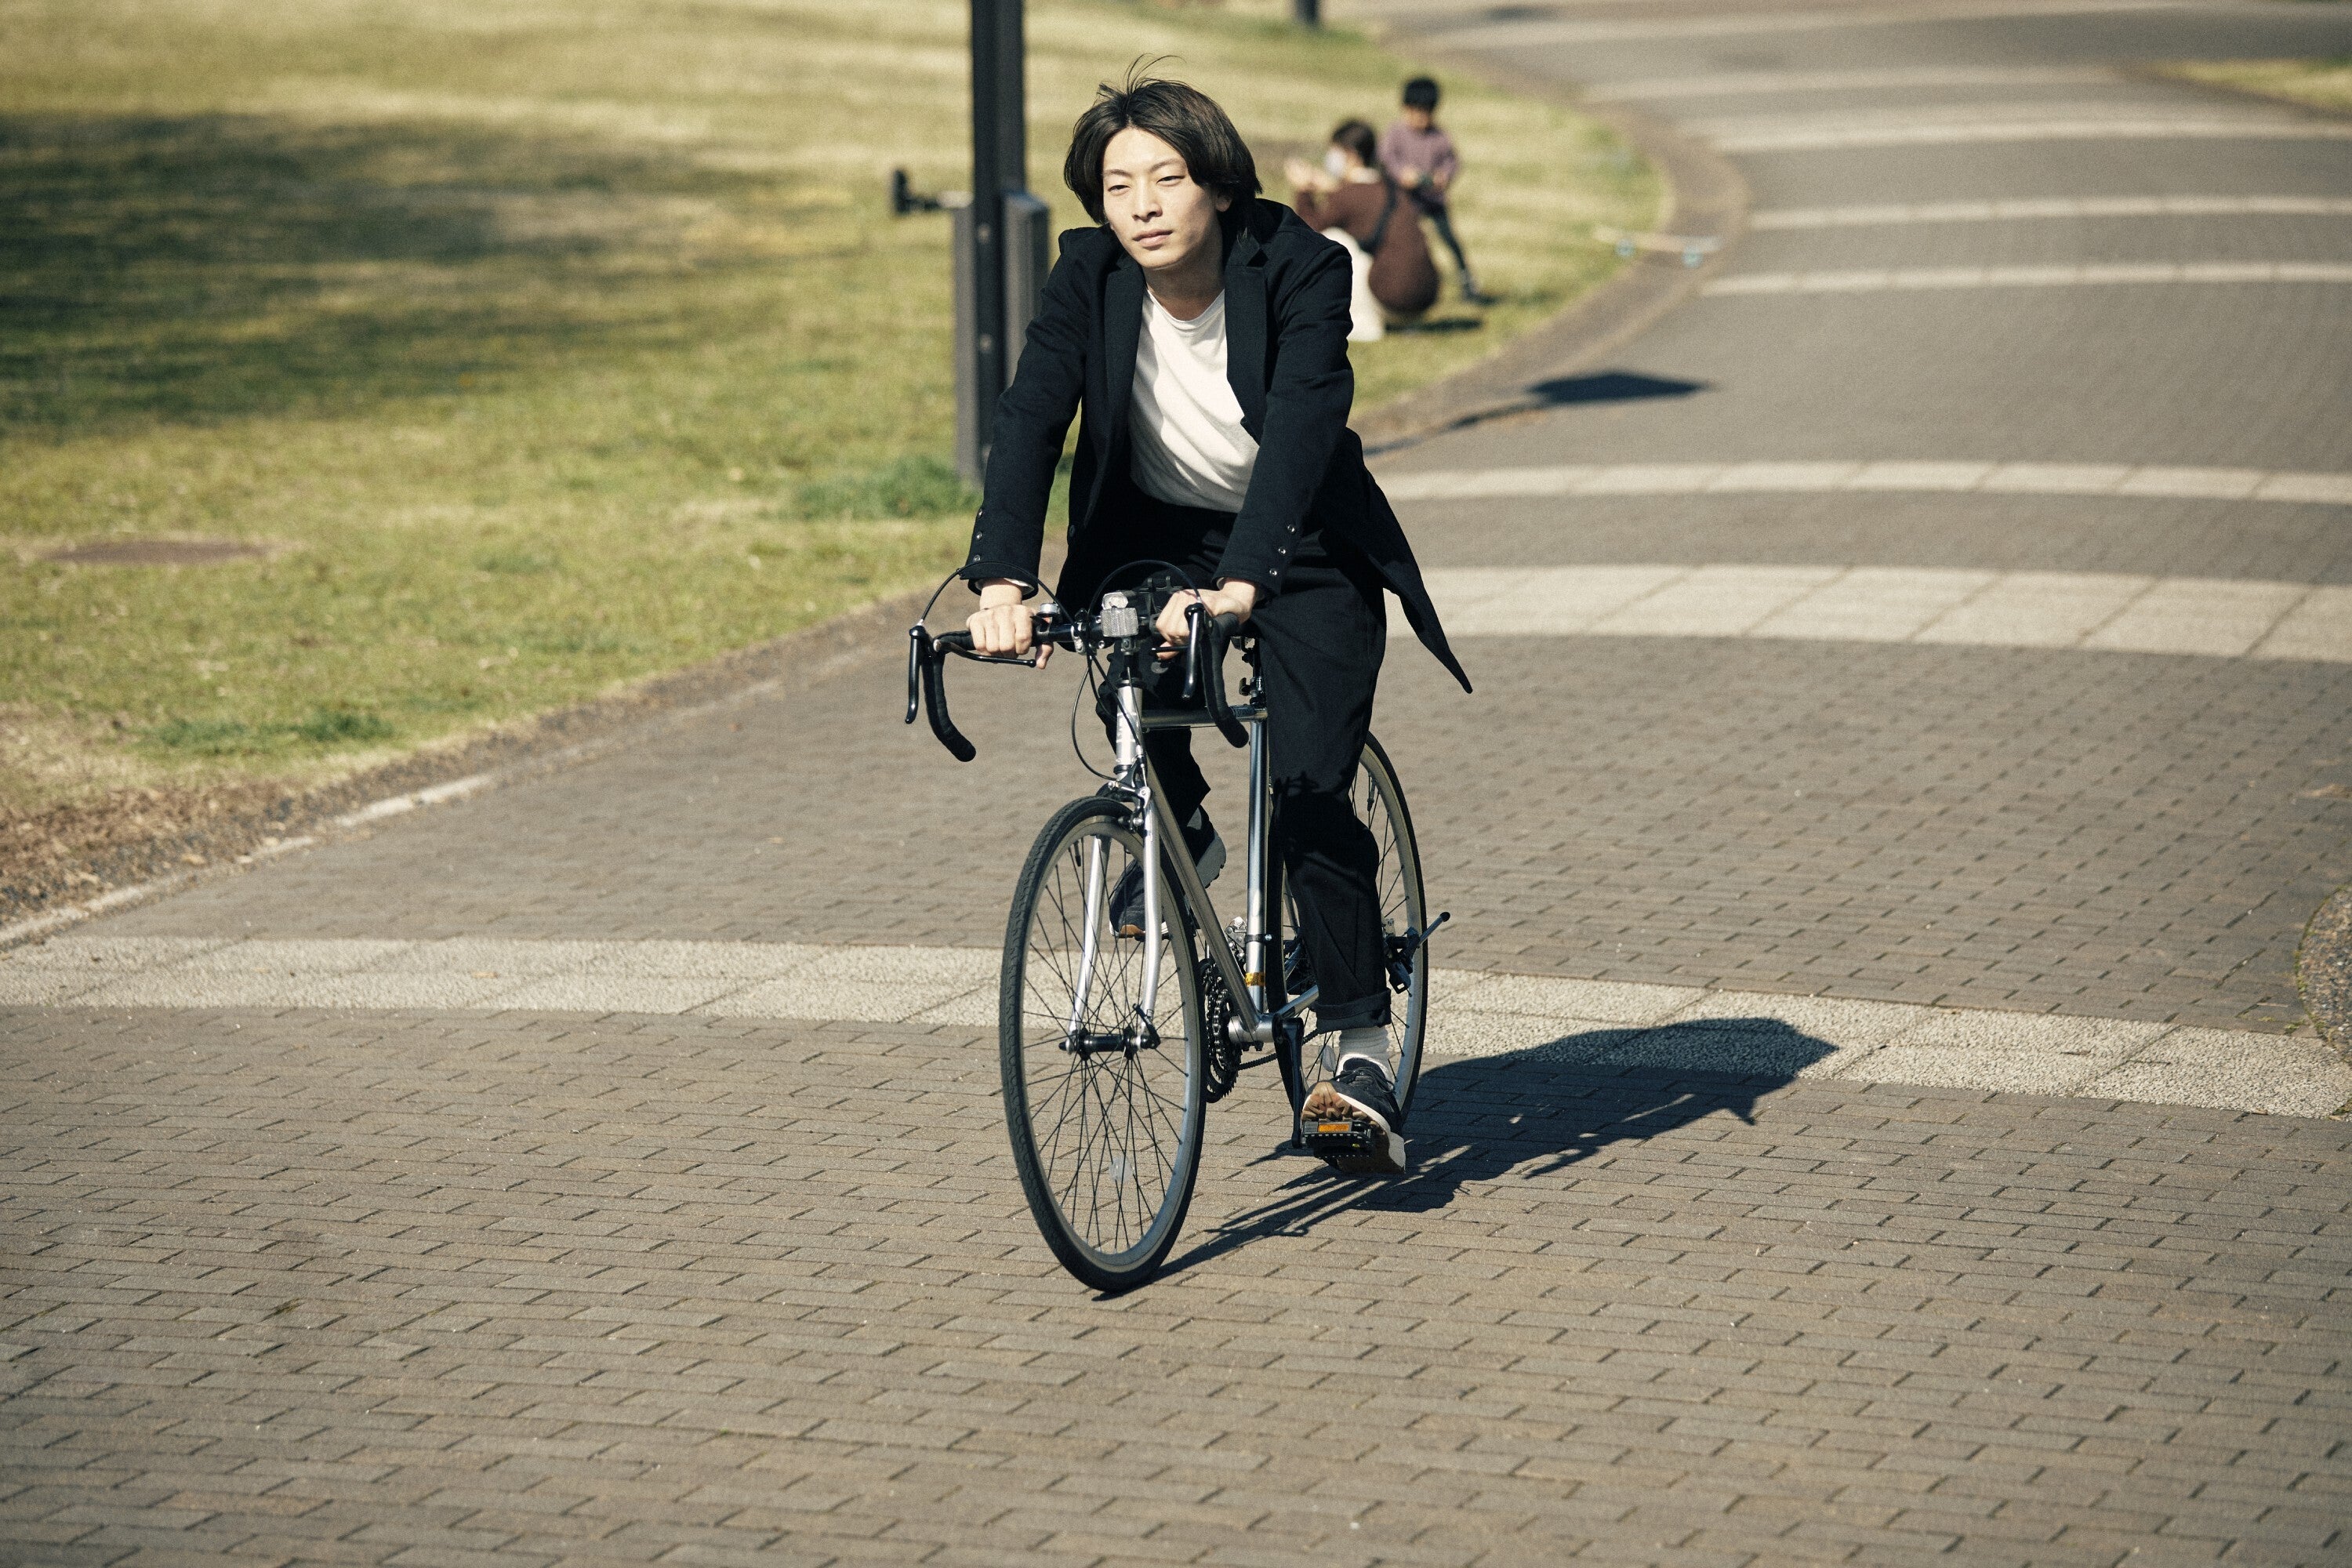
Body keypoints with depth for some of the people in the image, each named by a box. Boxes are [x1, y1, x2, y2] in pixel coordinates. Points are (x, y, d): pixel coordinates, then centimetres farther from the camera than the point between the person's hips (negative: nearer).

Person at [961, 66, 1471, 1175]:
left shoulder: (1300, 270, -24)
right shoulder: (1089, 278, -15)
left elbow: (1301, 433, -36)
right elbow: (1029, 421, -25)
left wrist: (1236, 587, -51)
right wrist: (1002, 584, -40)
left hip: (1301, 550, -3)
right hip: (1158, 533, 3)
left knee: (1308, 790, -16)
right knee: (1134, 682, -28)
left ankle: (1358, 1049, -6)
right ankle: (1178, 831, 5)